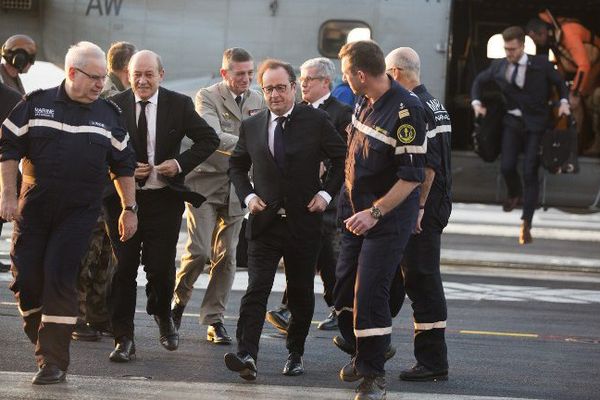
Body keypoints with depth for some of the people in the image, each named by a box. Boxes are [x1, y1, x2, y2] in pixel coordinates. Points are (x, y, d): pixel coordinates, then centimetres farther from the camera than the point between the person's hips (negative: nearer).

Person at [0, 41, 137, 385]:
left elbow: (124, 165, 14)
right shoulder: (37, 104, 1)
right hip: (34, 210, 1)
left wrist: (129, 209, 13)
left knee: (60, 279, -11)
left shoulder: (109, 115, 7)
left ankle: (54, 362, -9)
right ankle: (41, 339, 21)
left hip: (80, 213, -1)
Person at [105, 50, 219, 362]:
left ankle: (162, 315, 33)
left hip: (164, 199, 0)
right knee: (123, 268, -1)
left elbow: (209, 139, 6)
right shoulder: (114, 106, -2)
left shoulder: (179, 105, 0)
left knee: (161, 267, 1)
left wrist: (181, 163, -9)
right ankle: (123, 339, 6)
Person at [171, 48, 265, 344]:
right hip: (205, 183, -4)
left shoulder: (257, 101, 10)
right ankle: (178, 300, 14)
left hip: (238, 186, 5)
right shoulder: (207, 97, -8)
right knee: (199, 251, -11)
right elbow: (214, 137, -22)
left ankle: (214, 319, 8)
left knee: (226, 256, 3)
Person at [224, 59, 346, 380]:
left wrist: (326, 193, -3)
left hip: (304, 222, -1)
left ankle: (295, 354, 23)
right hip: (265, 221, 1)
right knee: (256, 290, -13)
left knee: (301, 293, 9)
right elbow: (237, 166, 19)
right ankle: (247, 356, -23)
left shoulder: (316, 121, -1)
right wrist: (248, 196, 3)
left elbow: (342, 159, 7)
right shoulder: (251, 126, 5)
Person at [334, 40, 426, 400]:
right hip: (358, 210, 8)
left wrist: (375, 213, -23)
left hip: (390, 217, -8)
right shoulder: (365, 100, 4)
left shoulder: (406, 110, -22)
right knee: (344, 286, 11)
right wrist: (349, 200, 21)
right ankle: (362, 356, 30)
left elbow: (412, 177, -22)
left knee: (370, 292, -12)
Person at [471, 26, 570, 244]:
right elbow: (479, 80, 20)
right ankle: (514, 193, 27)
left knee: (530, 173, -7)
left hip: (536, 123, -2)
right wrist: (476, 102, 6)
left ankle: (526, 224, -2)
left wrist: (564, 102, -9)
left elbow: (560, 83, 8)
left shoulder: (541, 64, -4)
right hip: (512, 121, 2)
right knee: (507, 166, -11)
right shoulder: (499, 67, 3)